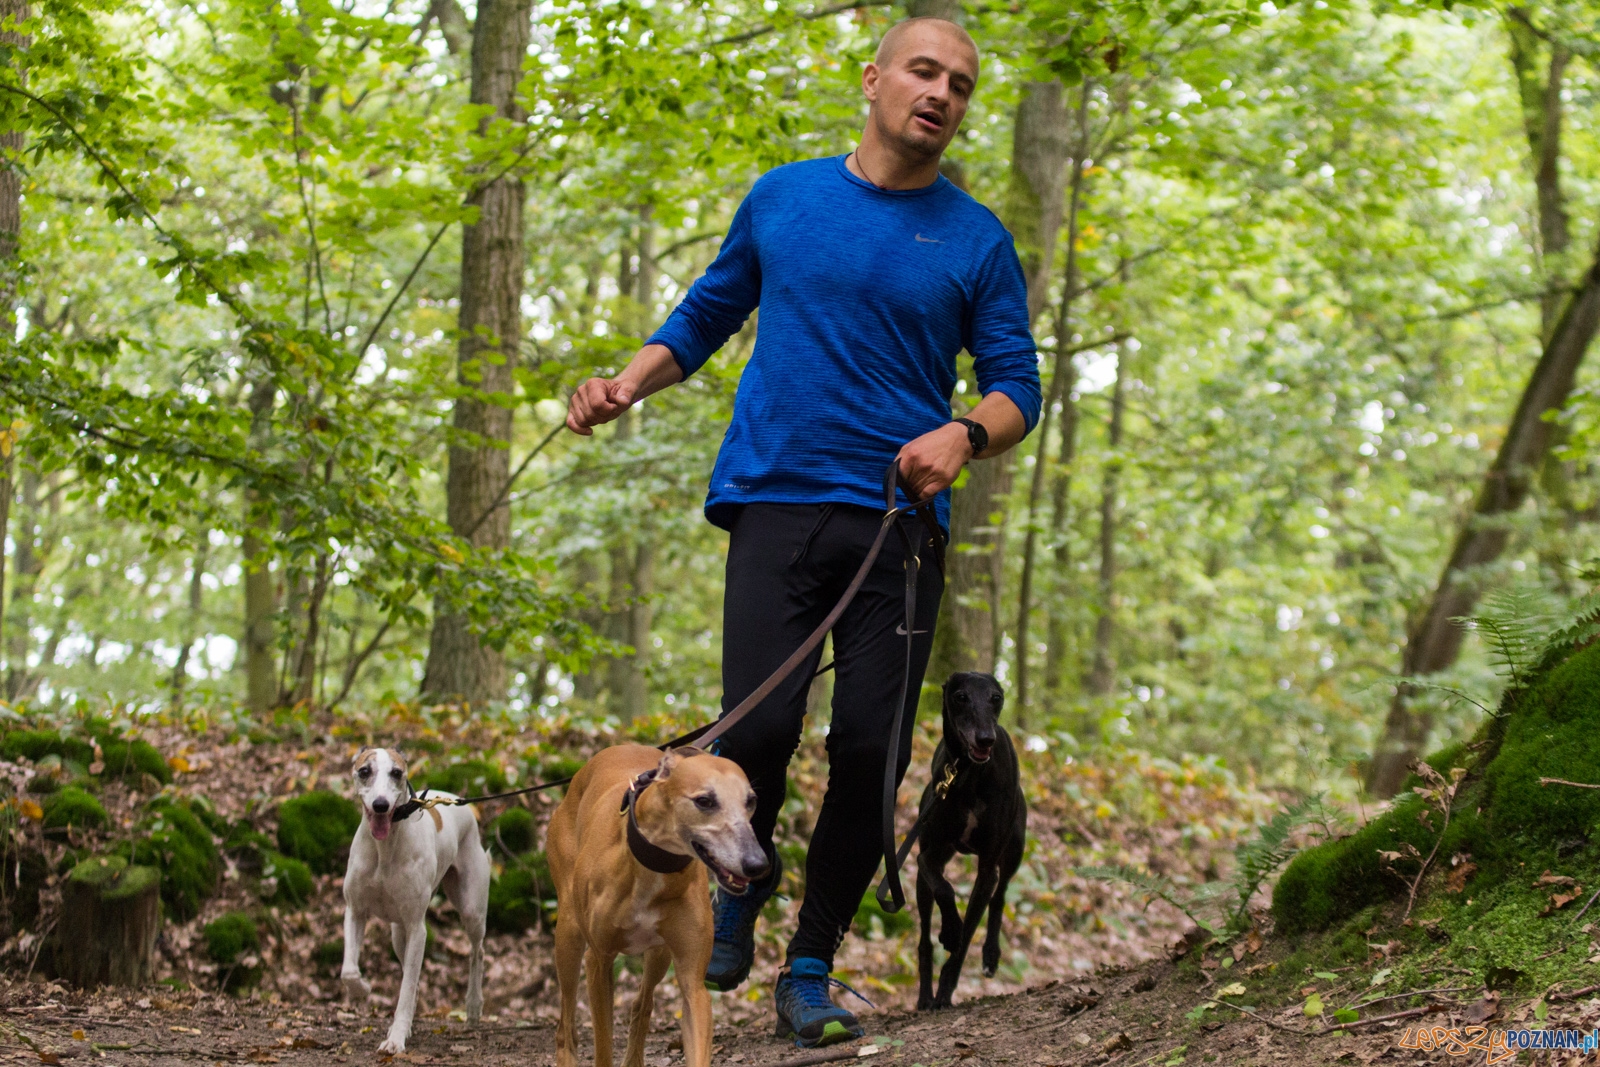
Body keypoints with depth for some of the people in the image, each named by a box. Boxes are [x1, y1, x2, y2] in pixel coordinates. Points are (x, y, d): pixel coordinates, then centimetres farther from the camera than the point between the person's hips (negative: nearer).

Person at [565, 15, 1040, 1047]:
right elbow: (708, 313, 23)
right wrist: (631, 381, 5)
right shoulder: (782, 197, 12)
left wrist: (964, 434, -15)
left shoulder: (978, 240, 8)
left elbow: (1017, 385, 7)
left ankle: (811, 972, 11)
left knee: (870, 750, -5)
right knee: (758, 726, -15)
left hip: (898, 522, 0)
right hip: (777, 500, 0)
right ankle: (739, 892, 16)